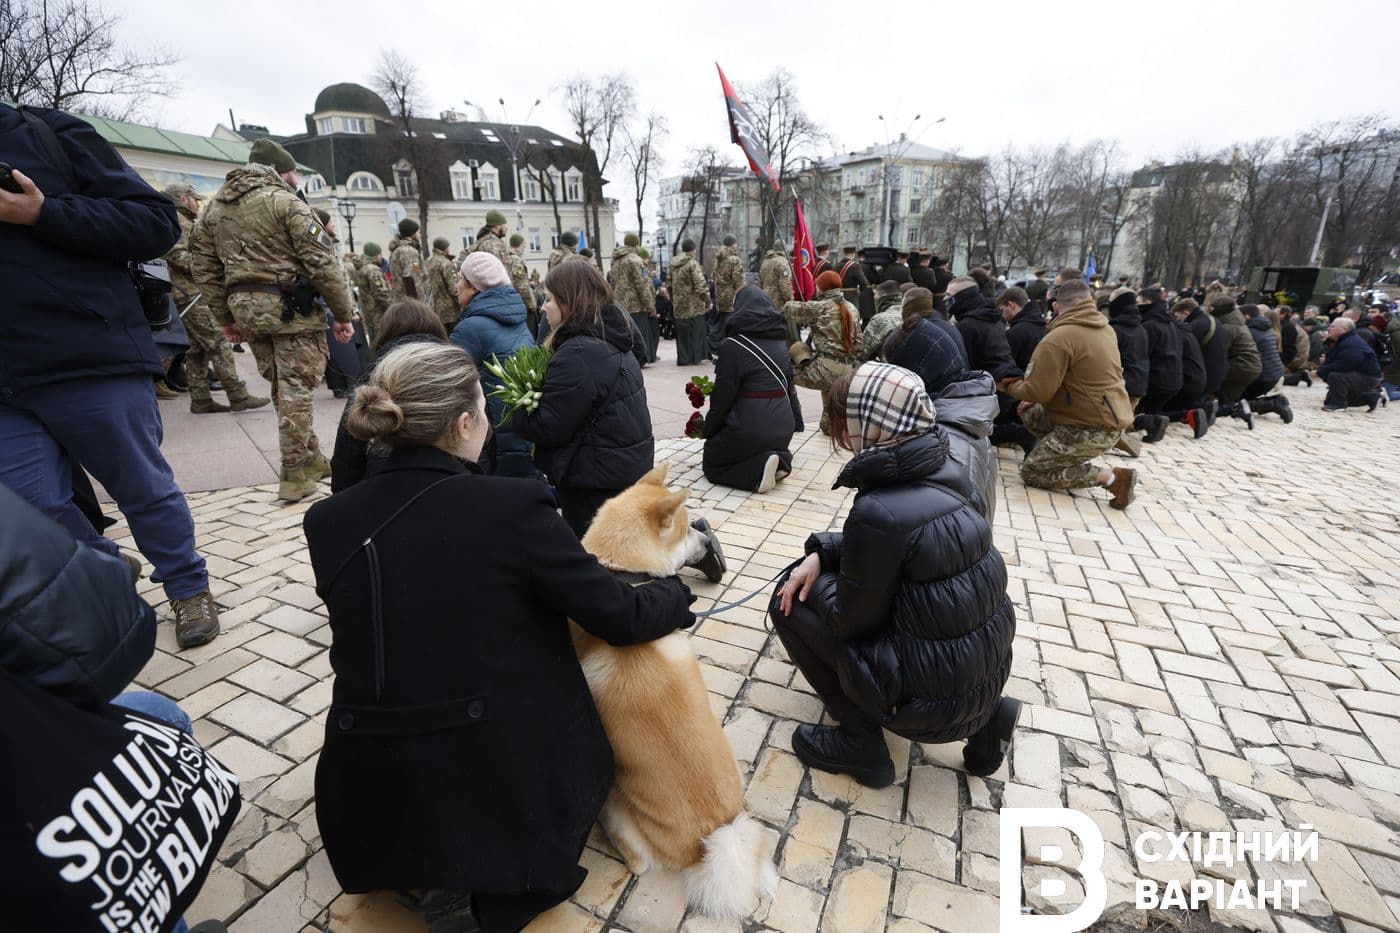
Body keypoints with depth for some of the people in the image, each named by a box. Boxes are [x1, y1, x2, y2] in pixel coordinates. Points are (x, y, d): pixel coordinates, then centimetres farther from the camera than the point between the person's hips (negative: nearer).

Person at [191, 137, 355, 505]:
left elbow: (205, 269, 16)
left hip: (245, 307, 7)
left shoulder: (215, 207, 16)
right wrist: (343, 314, -10)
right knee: (295, 388, -3)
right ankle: (294, 475, 0)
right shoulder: (284, 201, -6)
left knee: (282, 387, 15)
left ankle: (311, 458, 24)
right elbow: (322, 263, -14)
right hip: (288, 306, -7)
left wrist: (226, 317, 21)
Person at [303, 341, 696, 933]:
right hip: (499, 786, -5)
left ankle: (420, 873, 13)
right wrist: (675, 593, 8)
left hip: (373, 800, 5)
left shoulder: (327, 522, -5)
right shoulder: (514, 506, -21)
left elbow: (371, 626, 9)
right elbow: (620, 617, -13)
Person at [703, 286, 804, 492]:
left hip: (749, 427, -6)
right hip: (783, 426, 6)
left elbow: (722, 395, -11)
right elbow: (789, 385, 13)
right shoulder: (781, 342, 6)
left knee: (712, 462, 14)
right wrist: (795, 423, 21)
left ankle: (758, 469, -11)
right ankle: (781, 459, 2)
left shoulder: (733, 345, -13)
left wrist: (708, 431, 3)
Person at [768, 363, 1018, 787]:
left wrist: (815, 578, 4)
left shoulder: (879, 510, -28)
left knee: (789, 601, 1)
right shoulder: (941, 470, -4)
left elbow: (851, 620, -14)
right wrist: (821, 553, 0)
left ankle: (861, 744, 11)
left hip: (935, 699, -7)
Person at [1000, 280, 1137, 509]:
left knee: (1031, 472, 2)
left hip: (1092, 428, -9)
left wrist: (1009, 386, 0)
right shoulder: (1104, 329, 8)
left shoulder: (1057, 339, -19)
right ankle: (1075, 458, 12)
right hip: (1111, 416, 9)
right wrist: (1034, 400, 15)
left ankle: (1110, 477, -4)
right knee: (1029, 414, 18)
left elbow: (1038, 391, -20)